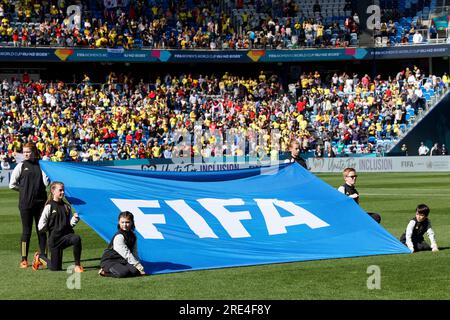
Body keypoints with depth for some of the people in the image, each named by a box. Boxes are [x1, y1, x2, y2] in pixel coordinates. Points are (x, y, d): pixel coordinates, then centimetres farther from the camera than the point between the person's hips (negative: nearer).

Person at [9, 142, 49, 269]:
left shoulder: (40, 165, 6)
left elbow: (46, 183, -3)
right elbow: (12, 184, 3)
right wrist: (25, 189, 5)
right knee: (26, 231, 0)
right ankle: (24, 259, 4)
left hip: (40, 201, 2)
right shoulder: (21, 166, 2)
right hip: (26, 203, -2)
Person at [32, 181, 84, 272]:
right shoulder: (49, 206, -6)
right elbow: (41, 226, -8)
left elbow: (71, 224, 8)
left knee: (76, 239, -34)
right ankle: (39, 257, 35)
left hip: (66, 235, 3)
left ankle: (77, 266, -20)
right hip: (54, 239, -3)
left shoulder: (67, 206, 8)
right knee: (55, 268, 3)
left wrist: (75, 218, -8)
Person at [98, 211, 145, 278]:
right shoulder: (118, 237, -17)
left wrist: (138, 266, -4)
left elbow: (134, 253, 9)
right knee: (123, 273, -36)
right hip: (109, 261, -8)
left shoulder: (133, 236, 8)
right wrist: (139, 266, -21)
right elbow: (127, 254, -20)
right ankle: (105, 271, -8)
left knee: (135, 271, -22)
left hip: (121, 260, 8)